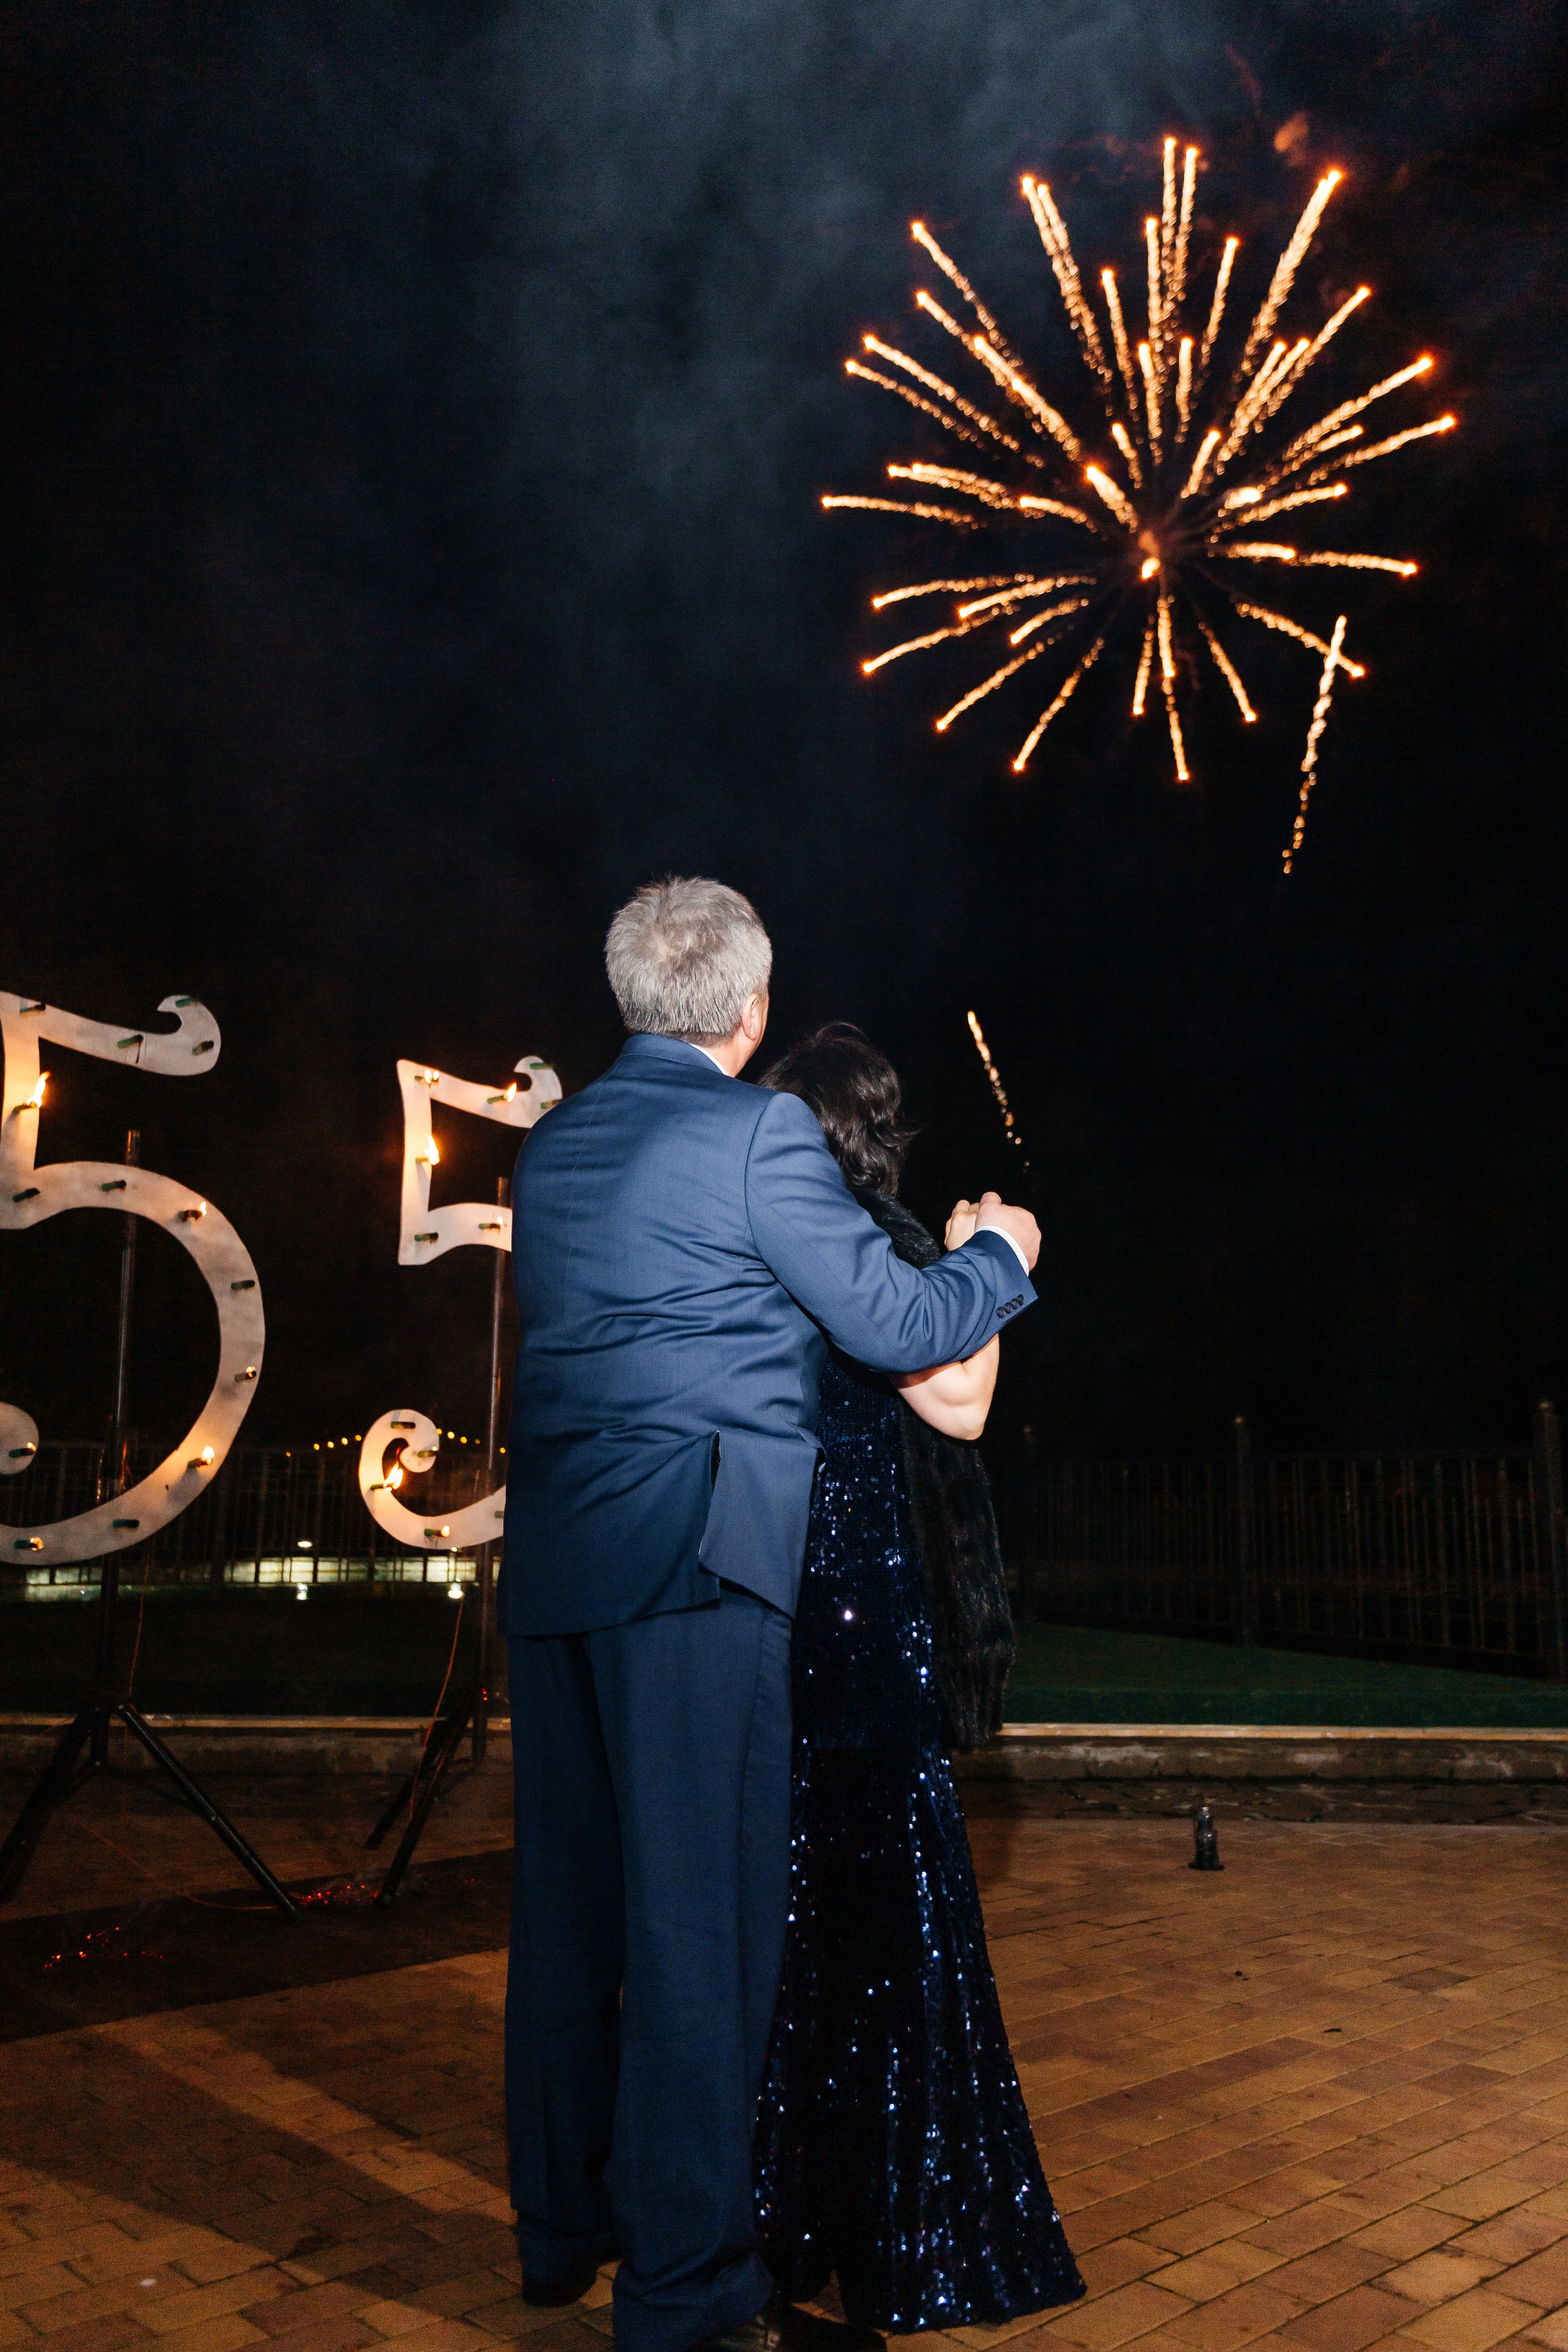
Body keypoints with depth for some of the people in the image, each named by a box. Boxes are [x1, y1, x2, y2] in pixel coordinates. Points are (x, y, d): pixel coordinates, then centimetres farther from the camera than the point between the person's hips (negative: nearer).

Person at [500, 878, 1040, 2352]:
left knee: (568, 1900, 17)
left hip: (550, 1561, 8)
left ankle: (560, 2230, 32)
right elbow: (897, 1324, -8)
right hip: (693, 1565, -7)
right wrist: (1002, 1251, 11)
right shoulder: (758, 1133, -9)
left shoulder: (552, 1145, 13)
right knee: (698, 1916, 1)